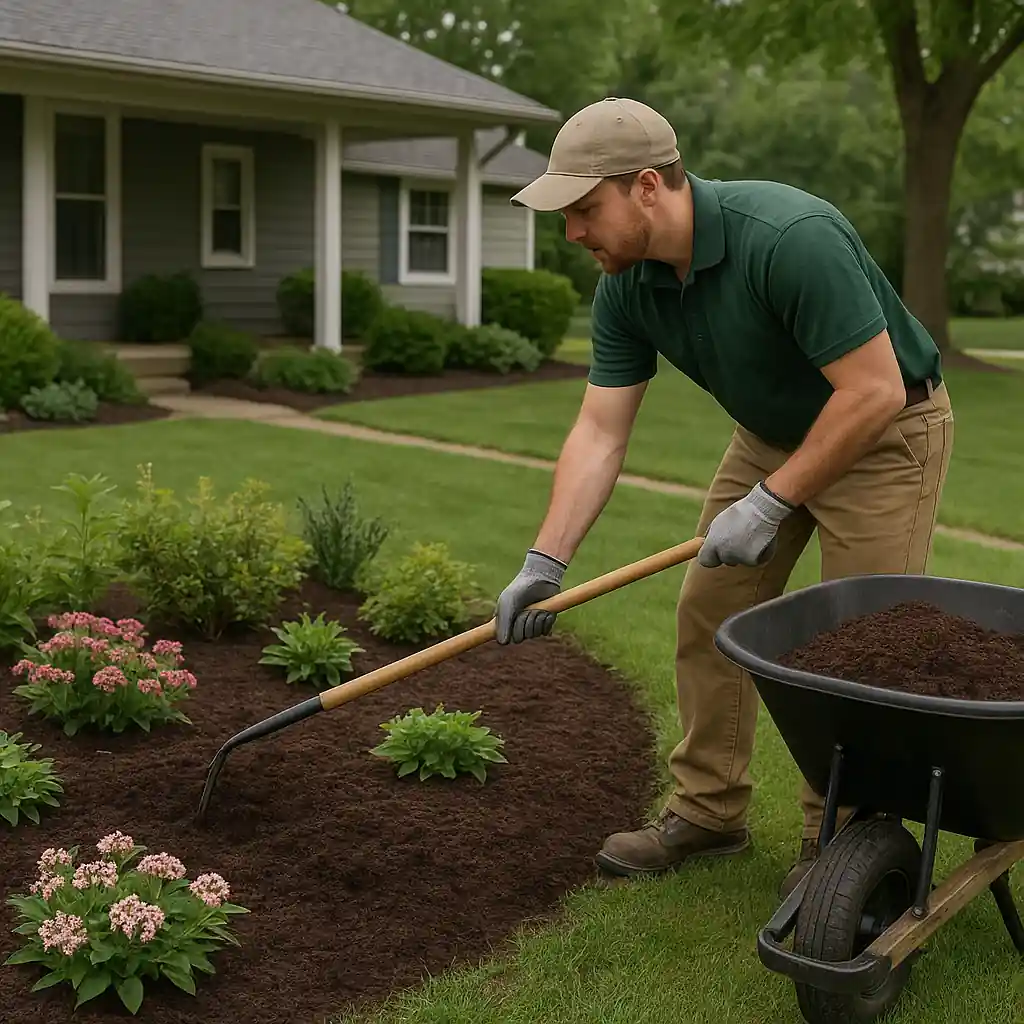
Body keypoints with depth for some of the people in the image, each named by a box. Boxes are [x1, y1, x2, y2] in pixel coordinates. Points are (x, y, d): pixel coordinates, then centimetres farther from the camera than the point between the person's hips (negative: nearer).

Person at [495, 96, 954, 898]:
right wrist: (545, 562, -18)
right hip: (774, 432, 7)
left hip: (883, 430, -7)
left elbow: (873, 391, -32)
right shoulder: (626, 286, -13)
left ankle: (838, 840, 13)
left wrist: (772, 503, -28)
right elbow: (599, 433, -11)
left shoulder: (790, 237, -35)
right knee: (709, 614, 6)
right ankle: (708, 810, 20)